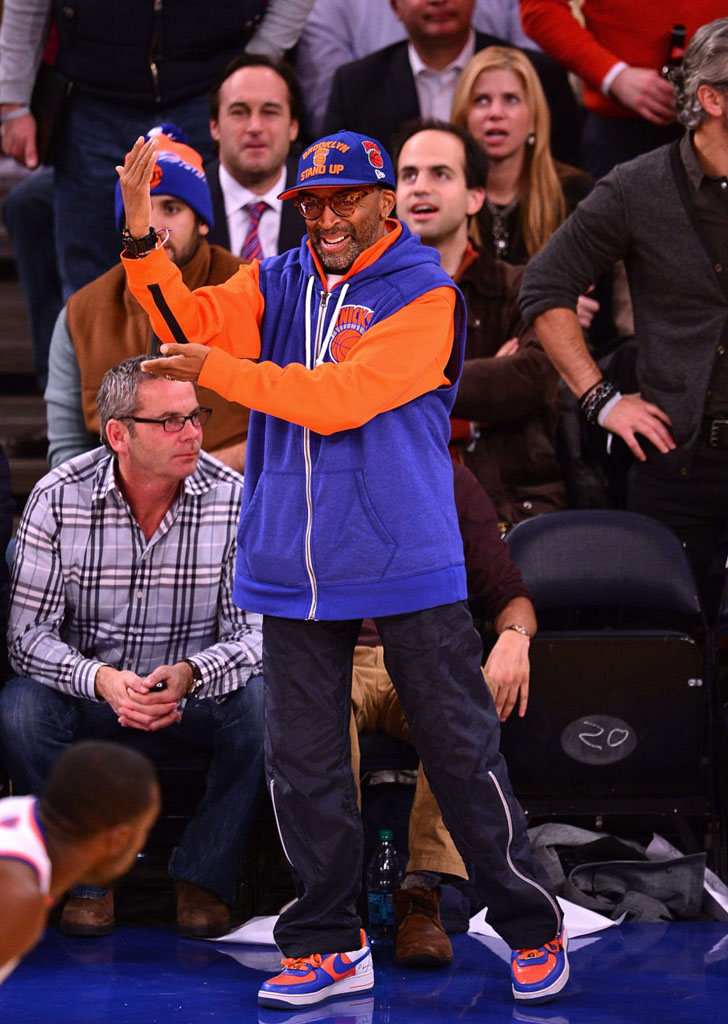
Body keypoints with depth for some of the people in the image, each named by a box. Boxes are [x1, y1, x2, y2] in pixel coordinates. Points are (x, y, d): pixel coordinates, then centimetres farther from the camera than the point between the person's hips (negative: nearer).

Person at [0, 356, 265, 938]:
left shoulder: (233, 498, -11)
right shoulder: (58, 498, -10)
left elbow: (255, 631, -13)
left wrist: (189, 674, -35)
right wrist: (102, 680, -32)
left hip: (197, 698, 0)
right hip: (92, 696, 0)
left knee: (262, 701, -31)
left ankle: (205, 877, -11)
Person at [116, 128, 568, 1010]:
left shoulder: (426, 297, -7)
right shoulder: (277, 283, 10)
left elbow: (340, 398, -18)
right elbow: (195, 322, -7)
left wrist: (217, 370, -19)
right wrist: (142, 239, -22)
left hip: (406, 568, -5)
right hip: (292, 570, 5)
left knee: (460, 748, 0)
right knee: (301, 761, 7)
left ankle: (530, 929, 14)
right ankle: (328, 947, 19)